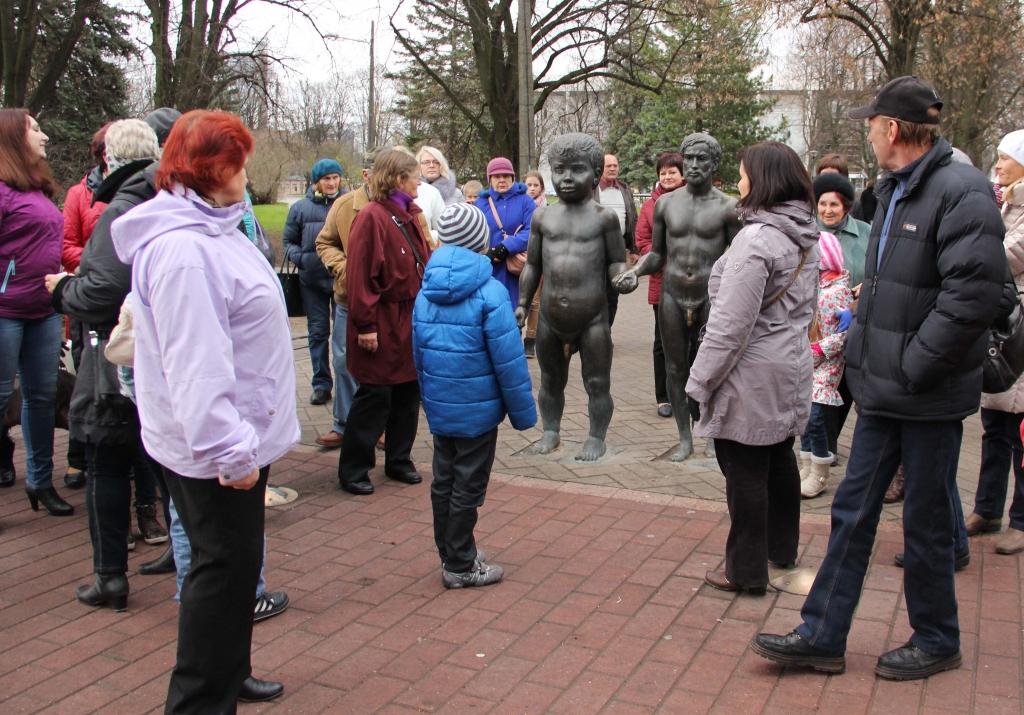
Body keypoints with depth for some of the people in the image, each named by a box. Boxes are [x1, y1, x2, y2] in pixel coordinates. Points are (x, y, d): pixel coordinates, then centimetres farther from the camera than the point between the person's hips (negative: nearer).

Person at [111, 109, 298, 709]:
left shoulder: (212, 229, 12)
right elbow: (194, 364, -29)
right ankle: (201, 699, 17)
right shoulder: (181, 249, -24)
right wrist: (230, 451, -27)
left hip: (238, 438, 11)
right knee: (225, 567, 1)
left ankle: (227, 675, 39)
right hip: (214, 452, -11)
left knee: (235, 563, 21)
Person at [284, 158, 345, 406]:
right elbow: (288, 241, 10)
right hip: (312, 280, 2)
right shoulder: (300, 208, 3)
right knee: (318, 331, 10)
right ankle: (322, 383, 20)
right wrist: (301, 258, -9)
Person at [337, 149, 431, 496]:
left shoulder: (408, 217, 13)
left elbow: (424, 264, 16)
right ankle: (353, 469, 13)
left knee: (408, 392, 13)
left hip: (411, 319, 8)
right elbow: (361, 276, -18)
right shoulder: (371, 217, -14)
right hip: (383, 323, -8)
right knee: (375, 396, -1)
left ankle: (398, 460, 28)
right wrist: (366, 324, -19)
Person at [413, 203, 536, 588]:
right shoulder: (489, 292, -17)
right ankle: (460, 566, 16)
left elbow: (418, 352, 11)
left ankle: (451, 553, 31)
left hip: (438, 407, 6)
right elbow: (509, 360, -16)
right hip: (477, 408, -6)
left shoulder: (426, 290, 3)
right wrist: (523, 411, -7)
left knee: (443, 480, 16)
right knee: (468, 486, 5)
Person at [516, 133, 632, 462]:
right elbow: (532, 265, 12)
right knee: (551, 380, 17)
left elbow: (616, 262, 0)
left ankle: (596, 437, 22)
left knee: (597, 384, 7)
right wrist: (523, 304, 9)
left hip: (592, 318, -3)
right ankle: (551, 432, 33)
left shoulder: (604, 217, -3)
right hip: (550, 318, 3)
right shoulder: (543, 218, 6)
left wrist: (622, 277, -22)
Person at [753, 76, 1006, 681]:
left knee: (927, 524, 7)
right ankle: (822, 637, 22)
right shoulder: (895, 191, 12)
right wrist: (865, 357, 10)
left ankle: (936, 643, 29)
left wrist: (911, 369, -19)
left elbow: (972, 296, -25)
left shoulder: (962, 192, -17)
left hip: (928, 398, -8)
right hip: (881, 392, 8)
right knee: (853, 511, 11)